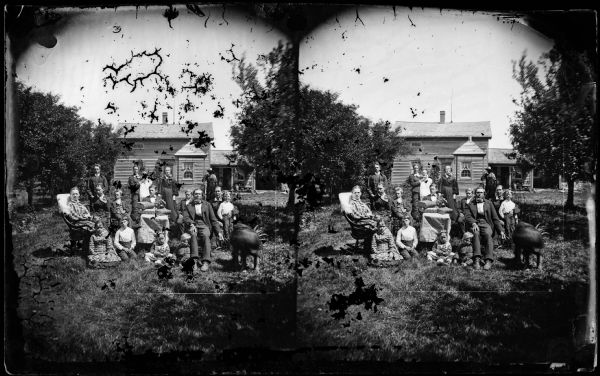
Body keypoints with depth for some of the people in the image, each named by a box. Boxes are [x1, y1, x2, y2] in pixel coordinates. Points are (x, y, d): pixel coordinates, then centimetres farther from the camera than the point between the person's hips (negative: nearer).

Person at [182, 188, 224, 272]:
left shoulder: (207, 205, 17)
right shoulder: (189, 206, 16)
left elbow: (213, 219, 14)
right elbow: (185, 218, 3)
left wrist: (219, 232, 4)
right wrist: (191, 224, -19)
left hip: (204, 226, 0)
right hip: (193, 226, 0)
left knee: (206, 236, -34)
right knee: (193, 234, -36)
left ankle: (205, 262, -43)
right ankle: (194, 258, -44)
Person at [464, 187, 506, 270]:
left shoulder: (489, 204, 20)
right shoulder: (471, 204, 18)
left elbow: (495, 218, 16)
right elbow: (467, 216, 3)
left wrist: (501, 230, 4)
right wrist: (473, 223, -18)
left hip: (486, 224, 0)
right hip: (475, 224, 0)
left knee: (488, 235, -34)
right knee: (476, 234, -35)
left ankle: (488, 261, -42)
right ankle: (477, 259, -44)